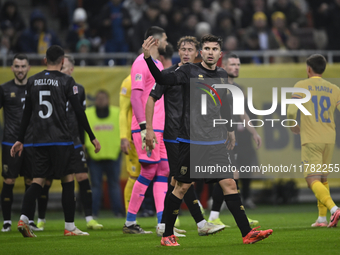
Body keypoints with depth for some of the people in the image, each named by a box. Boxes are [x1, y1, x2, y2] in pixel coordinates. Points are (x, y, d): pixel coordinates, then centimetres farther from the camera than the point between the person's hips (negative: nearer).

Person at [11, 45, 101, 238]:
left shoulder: (33, 81, 10)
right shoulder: (66, 81, -4)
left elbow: (27, 113, 13)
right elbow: (79, 111, -5)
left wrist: (20, 140, 19)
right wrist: (92, 137, 2)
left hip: (40, 141, 4)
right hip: (61, 140, -4)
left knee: (38, 181, 5)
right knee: (68, 180, 4)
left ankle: (24, 218, -15)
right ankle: (70, 227, 5)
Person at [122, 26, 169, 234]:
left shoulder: (158, 64, 19)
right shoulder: (142, 63, -10)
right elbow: (135, 97, -16)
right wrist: (144, 127, -22)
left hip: (161, 128, 9)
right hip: (147, 128, -9)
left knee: (163, 171, 2)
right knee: (149, 171, -9)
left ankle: (163, 223, -1)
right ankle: (130, 222, 0)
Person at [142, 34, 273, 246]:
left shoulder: (222, 75, 11)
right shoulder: (189, 71, -5)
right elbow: (164, 79, -20)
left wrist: (230, 129, 35)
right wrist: (148, 58, -35)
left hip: (216, 142, 4)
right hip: (191, 141, -4)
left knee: (229, 184, -1)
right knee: (182, 187, 1)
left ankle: (247, 233, 0)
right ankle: (168, 235, 12)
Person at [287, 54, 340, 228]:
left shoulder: (302, 86, -2)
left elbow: (291, 112, -10)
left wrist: (293, 127, 9)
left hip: (310, 140, -5)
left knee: (313, 180, -8)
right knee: (323, 179, 18)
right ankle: (322, 218, 17)